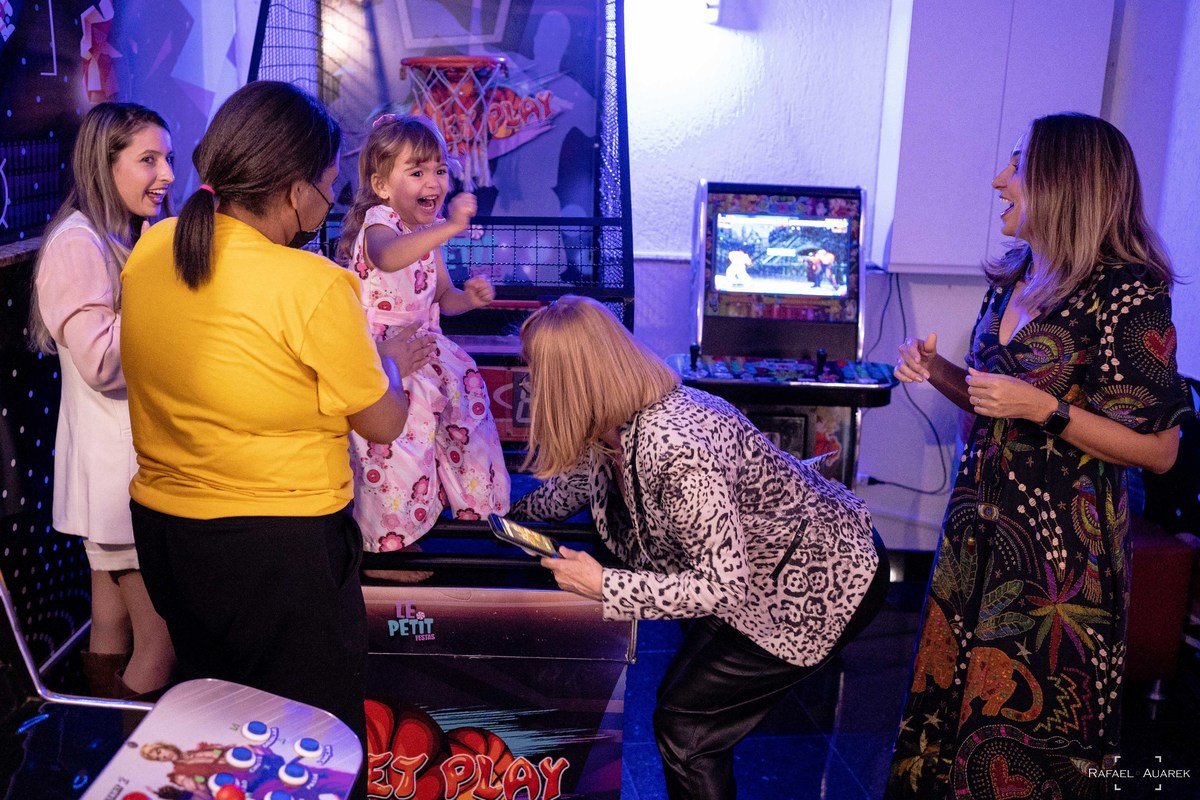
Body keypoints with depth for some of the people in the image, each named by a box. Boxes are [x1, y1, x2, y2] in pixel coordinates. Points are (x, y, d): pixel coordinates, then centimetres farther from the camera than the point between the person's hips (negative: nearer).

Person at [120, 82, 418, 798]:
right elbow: (384, 423, -12)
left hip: (162, 525, 7)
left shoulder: (148, 252, -2)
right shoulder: (314, 286, -23)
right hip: (284, 546, -7)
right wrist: (390, 362, 8)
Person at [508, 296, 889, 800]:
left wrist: (603, 585, -28)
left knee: (684, 724, -4)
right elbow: (577, 484, 16)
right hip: (759, 569, 9)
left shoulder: (674, 450, -34)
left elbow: (723, 587, -31)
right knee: (679, 695, 16)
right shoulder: (615, 426, -6)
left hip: (827, 582, -9)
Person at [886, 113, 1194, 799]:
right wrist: (938, 372, 0)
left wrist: (1045, 409, -23)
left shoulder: (1127, 292, -14)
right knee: (952, 685, 14)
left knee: (1026, 706, 5)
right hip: (980, 524, 7)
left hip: (1061, 540, -7)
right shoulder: (1012, 280, 7)